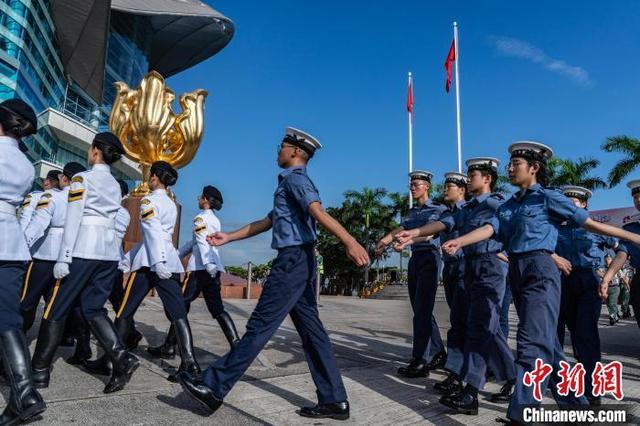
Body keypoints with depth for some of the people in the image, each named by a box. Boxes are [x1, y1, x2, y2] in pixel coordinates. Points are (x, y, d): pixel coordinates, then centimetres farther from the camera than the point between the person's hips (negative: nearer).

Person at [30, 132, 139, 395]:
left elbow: (73, 220, -11)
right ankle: (121, 358, -7)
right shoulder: (115, 185, 17)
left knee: (56, 311, 6)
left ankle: (39, 372, 15)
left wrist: (63, 258, -13)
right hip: (109, 252, 7)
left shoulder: (82, 178, -4)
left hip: (84, 250, -6)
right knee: (93, 308, 10)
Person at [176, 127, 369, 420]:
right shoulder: (292, 182, 25)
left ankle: (213, 387, 4)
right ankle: (334, 401, 12)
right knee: (311, 330, 8)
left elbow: (317, 211, -24)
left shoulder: (294, 177, -5)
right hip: (300, 262, 10)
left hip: (293, 260, -10)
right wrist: (228, 237, 30)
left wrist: (349, 242, -38)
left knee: (260, 326, -5)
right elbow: (268, 221, 28)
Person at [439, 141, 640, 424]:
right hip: (517, 272, 7)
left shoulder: (548, 197, -1)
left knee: (532, 342, -11)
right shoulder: (509, 205, 17)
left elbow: (588, 223, 0)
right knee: (546, 341, 15)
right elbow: (491, 228, 2)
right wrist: (460, 241, -15)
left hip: (540, 271, -7)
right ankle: (573, 402, 30)